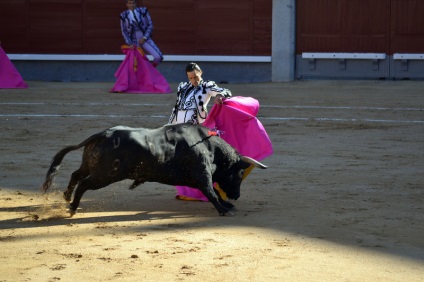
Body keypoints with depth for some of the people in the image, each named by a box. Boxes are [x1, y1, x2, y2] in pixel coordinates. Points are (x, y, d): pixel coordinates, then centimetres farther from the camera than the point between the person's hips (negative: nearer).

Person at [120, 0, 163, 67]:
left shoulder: (143, 11, -5)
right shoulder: (124, 15, -3)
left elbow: (150, 25, -4)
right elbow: (124, 31, 2)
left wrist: (144, 38, -14)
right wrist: (129, 44, -9)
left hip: (145, 39, -1)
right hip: (133, 41, 1)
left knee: (158, 57, -17)